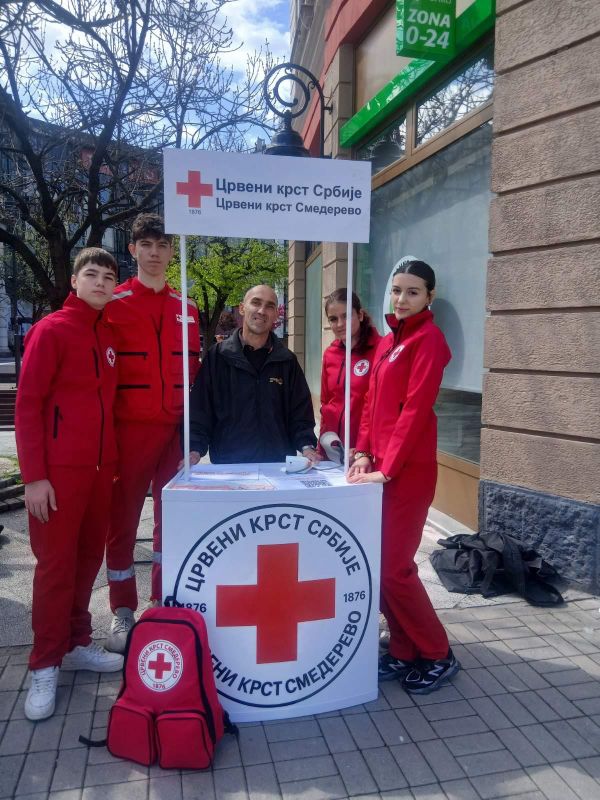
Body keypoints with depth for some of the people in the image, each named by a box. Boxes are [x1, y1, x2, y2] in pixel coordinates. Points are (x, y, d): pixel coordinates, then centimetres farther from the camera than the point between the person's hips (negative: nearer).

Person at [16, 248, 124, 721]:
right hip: (59, 469, -6)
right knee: (56, 564, 1)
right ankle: (45, 666, 14)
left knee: (89, 558, 12)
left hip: (101, 467, 6)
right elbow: (27, 406, -9)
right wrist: (34, 476, -14)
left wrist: (113, 458, 13)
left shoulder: (110, 336, 12)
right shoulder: (51, 330, -6)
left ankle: (76, 644, 27)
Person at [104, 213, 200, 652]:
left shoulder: (187, 309, 11)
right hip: (129, 428, -3)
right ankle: (123, 611, 21)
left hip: (175, 429, 4)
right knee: (123, 520, 5)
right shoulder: (114, 304, -1)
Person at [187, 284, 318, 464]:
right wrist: (195, 449, -11)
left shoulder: (287, 360, 8)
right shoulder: (217, 356, 2)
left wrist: (306, 446, -5)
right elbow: (199, 410, 1)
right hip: (227, 462, -1)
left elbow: (301, 411, 10)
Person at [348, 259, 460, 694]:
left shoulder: (429, 339, -9)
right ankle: (404, 652, 27)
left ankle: (438, 656, 18)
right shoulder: (388, 341, 16)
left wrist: (387, 469, -19)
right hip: (381, 466, 8)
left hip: (408, 471, -8)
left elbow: (415, 409, -17)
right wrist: (364, 452, 3)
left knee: (394, 568, -2)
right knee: (379, 563, 11)